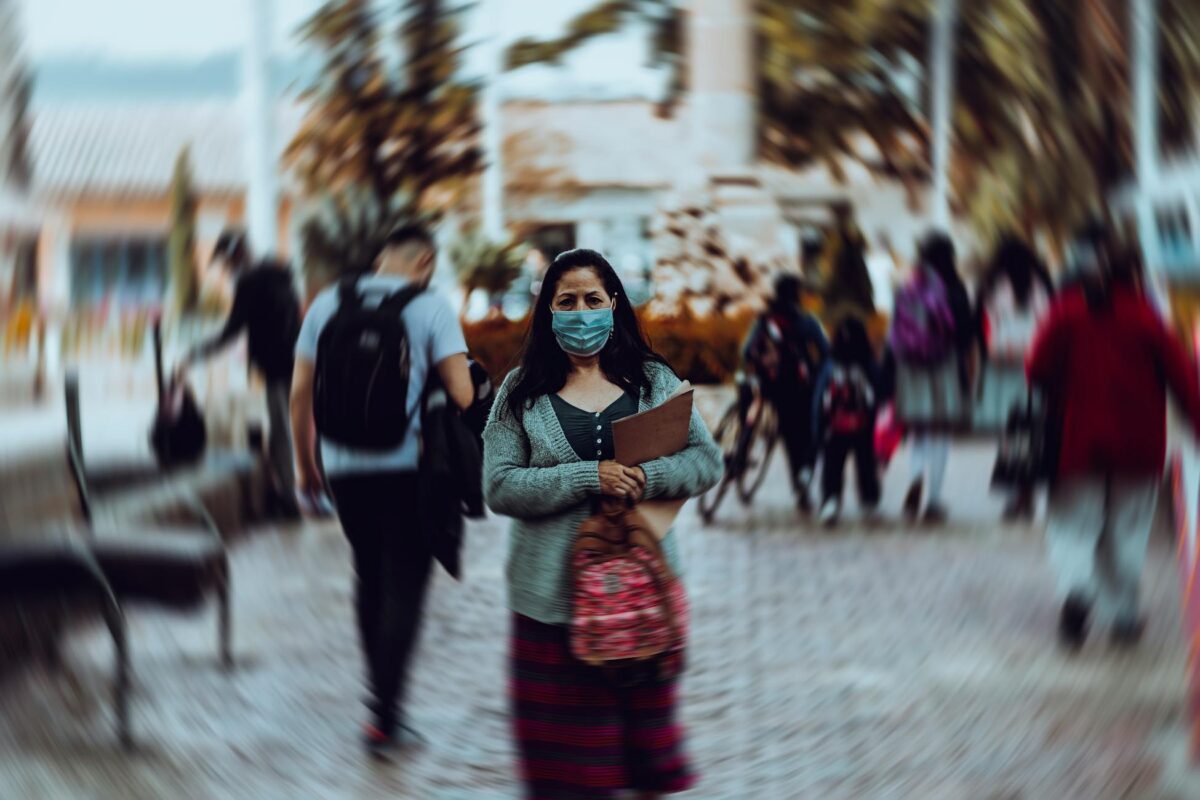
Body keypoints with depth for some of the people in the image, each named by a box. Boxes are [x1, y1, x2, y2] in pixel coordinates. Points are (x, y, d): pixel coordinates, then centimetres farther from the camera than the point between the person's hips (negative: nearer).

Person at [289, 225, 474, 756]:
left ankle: (384, 699, 27)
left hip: (343, 468, 4)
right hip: (408, 471, -4)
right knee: (403, 587, 2)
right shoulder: (430, 308, -6)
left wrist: (306, 464, 14)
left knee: (369, 578, 19)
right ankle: (383, 717, -4)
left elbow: (300, 393, 4)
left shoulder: (327, 304, 4)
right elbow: (462, 394, -14)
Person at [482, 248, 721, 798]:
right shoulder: (522, 392, 3)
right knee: (567, 753, 2)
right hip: (556, 597, -1)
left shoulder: (655, 380, 8)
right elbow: (499, 487, -5)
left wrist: (646, 479, -15)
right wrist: (589, 478, -16)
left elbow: (708, 460, 5)